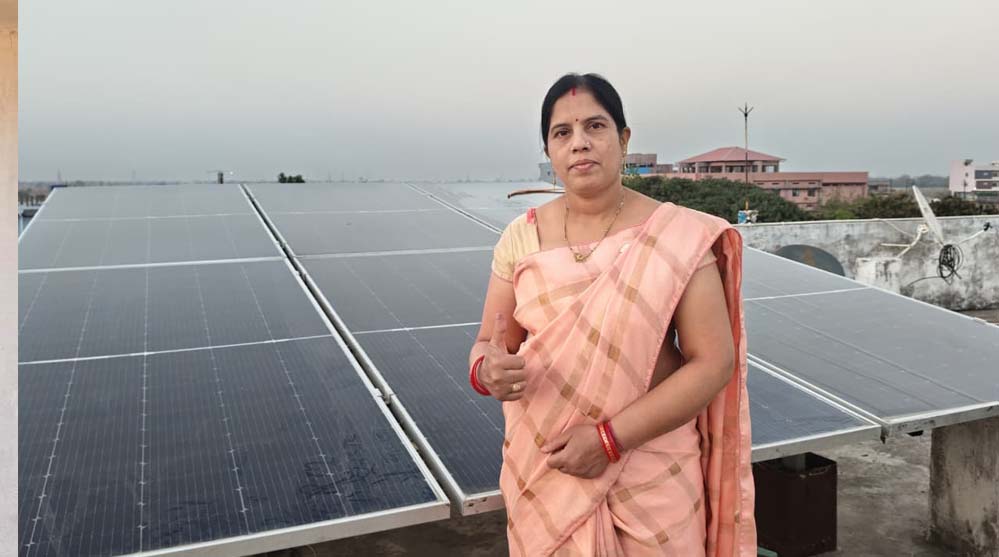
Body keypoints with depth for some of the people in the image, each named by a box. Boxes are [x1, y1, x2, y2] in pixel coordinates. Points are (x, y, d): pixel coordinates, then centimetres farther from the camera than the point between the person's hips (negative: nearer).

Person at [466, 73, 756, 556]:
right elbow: (487, 347, 3)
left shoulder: (678, 236, -11)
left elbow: (715, 362, -12)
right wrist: (487, 372, -21)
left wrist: (610, 437, -18)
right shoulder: (521, 237, -2)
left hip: (650, 479, -2)